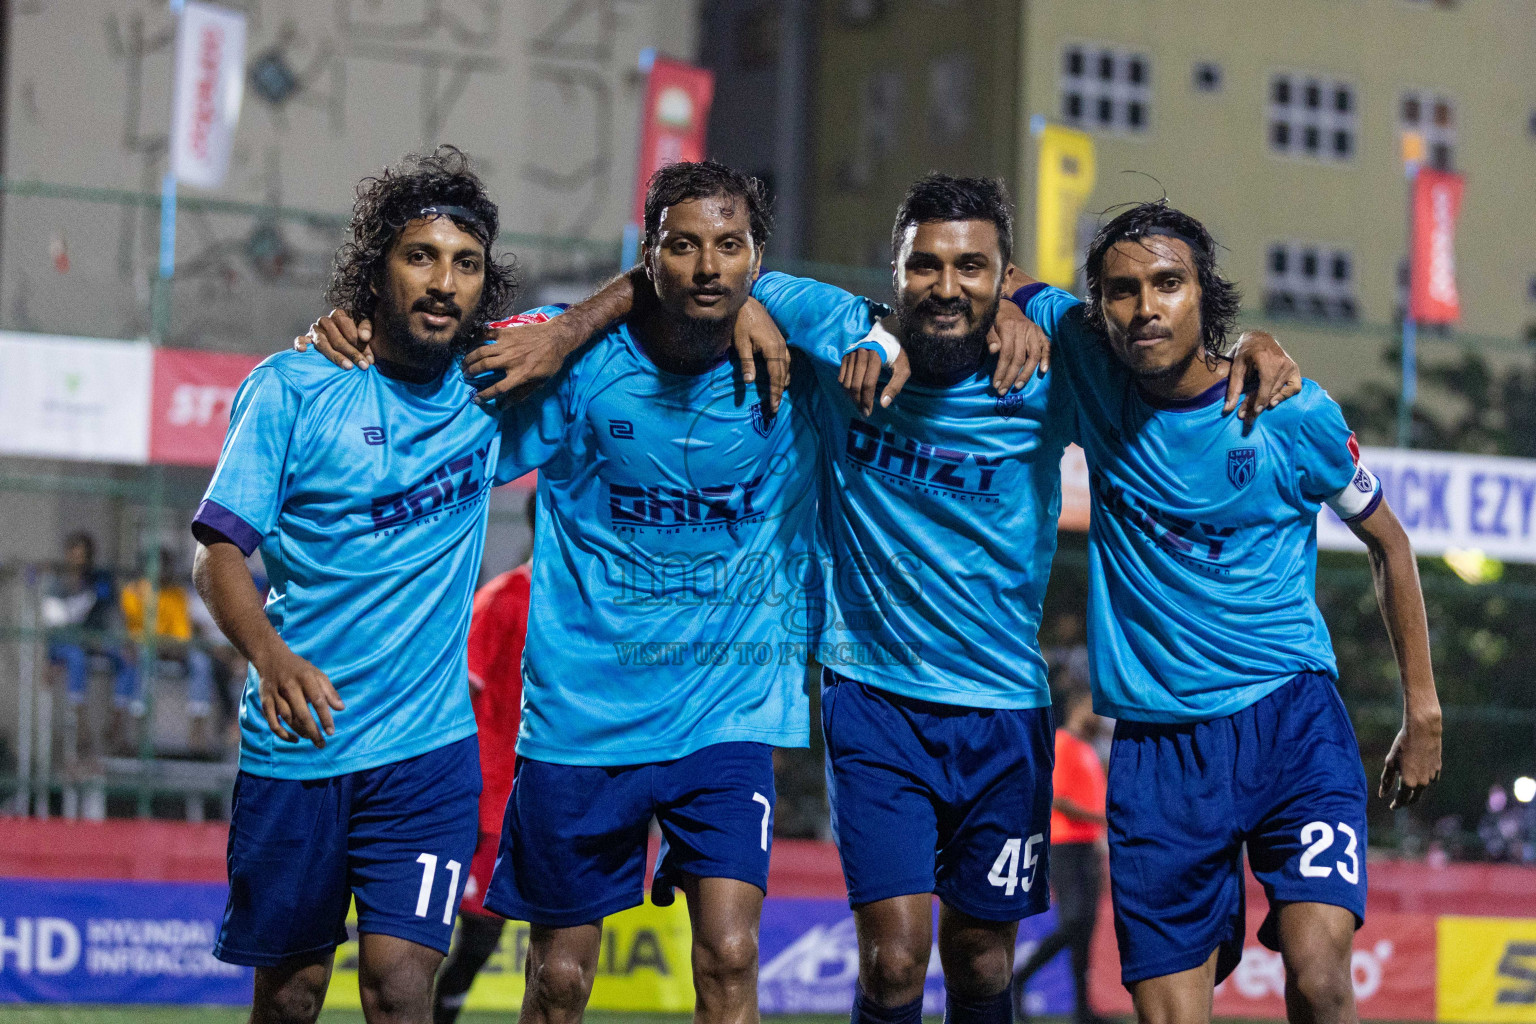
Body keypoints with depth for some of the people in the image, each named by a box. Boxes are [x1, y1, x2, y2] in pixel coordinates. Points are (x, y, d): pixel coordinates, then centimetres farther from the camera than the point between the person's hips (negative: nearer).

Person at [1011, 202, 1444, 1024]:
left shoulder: (1294, 415, -5)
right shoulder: (1091, 377, 0)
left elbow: (1386, 542, 10)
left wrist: (1423, 713, 10)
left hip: (1290, 715, -2)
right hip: (1155, 741, 2)